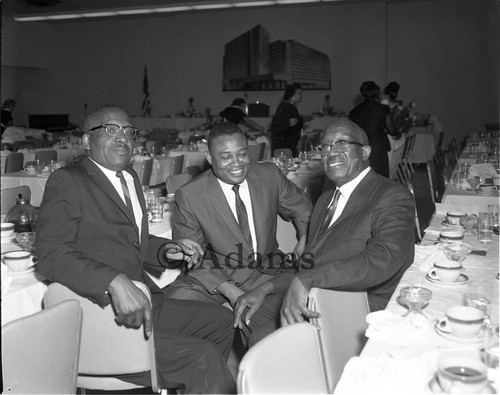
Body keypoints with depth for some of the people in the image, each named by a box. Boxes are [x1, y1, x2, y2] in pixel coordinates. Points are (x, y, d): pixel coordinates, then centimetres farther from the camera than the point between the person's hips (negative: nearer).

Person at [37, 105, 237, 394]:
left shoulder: (131, 178, 18)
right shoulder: (66, 182, -7)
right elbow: (53, 255, -18)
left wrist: (165, 250, 8)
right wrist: (114, 281, -32)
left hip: (144, 303, 9)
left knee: (222, 321, 13)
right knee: (202, 358, -22)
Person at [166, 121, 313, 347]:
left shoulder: (270, 176, 0)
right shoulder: (188, 196, -9)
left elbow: (302, 211, 19)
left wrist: (304, 240, -2)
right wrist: (230, 291, -16)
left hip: (265, 276, 1)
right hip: (210, 277, -1)